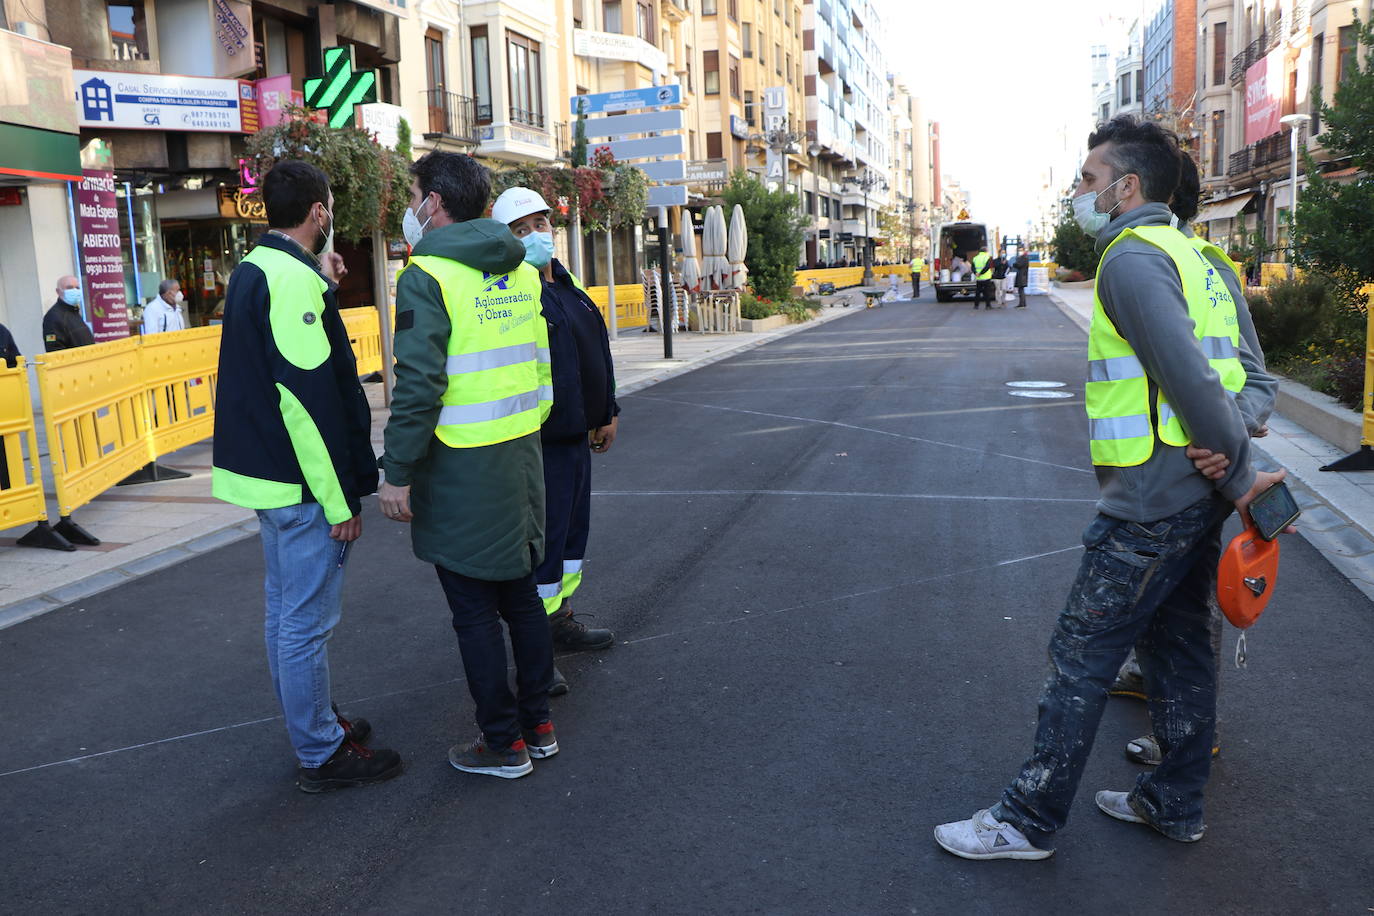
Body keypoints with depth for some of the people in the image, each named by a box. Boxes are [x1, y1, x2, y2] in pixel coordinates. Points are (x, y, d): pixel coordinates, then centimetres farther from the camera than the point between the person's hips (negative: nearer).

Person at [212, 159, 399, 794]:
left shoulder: (252, 271, 13)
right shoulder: (293, 278, -19)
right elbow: (309, 396, -23)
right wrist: (341, 499, -20)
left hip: (265, 475, 11)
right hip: (302, 484, -11)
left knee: (286, 609, 19)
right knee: (308, 620, -1)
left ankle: (312, 722, 35)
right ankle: (322, 755, 12)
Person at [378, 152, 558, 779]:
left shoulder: (429, 276, -13)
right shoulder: (523, 272, 10)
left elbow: (418, 386, -20)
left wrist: (398, 474, -14)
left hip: (462, 468, -7)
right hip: (522, 456, 8)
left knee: (475, 611, 4)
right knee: (521, 595, 17)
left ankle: (504, 745, 14)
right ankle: (538, 725, 28)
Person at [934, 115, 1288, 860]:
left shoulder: (1131, 258, -15)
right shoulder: (1186, 254, 16)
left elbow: (1189, 379, -24)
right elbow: (1210, 374, 15)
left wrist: (1240, 472, -15)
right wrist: (1236, 472, 12)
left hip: (1147, 510, -10)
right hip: (1198, 499, 10)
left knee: (1079, 660, -1)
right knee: (1178, 650, 18)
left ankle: (1030, 820, 11)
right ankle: (1175, 805, 33)